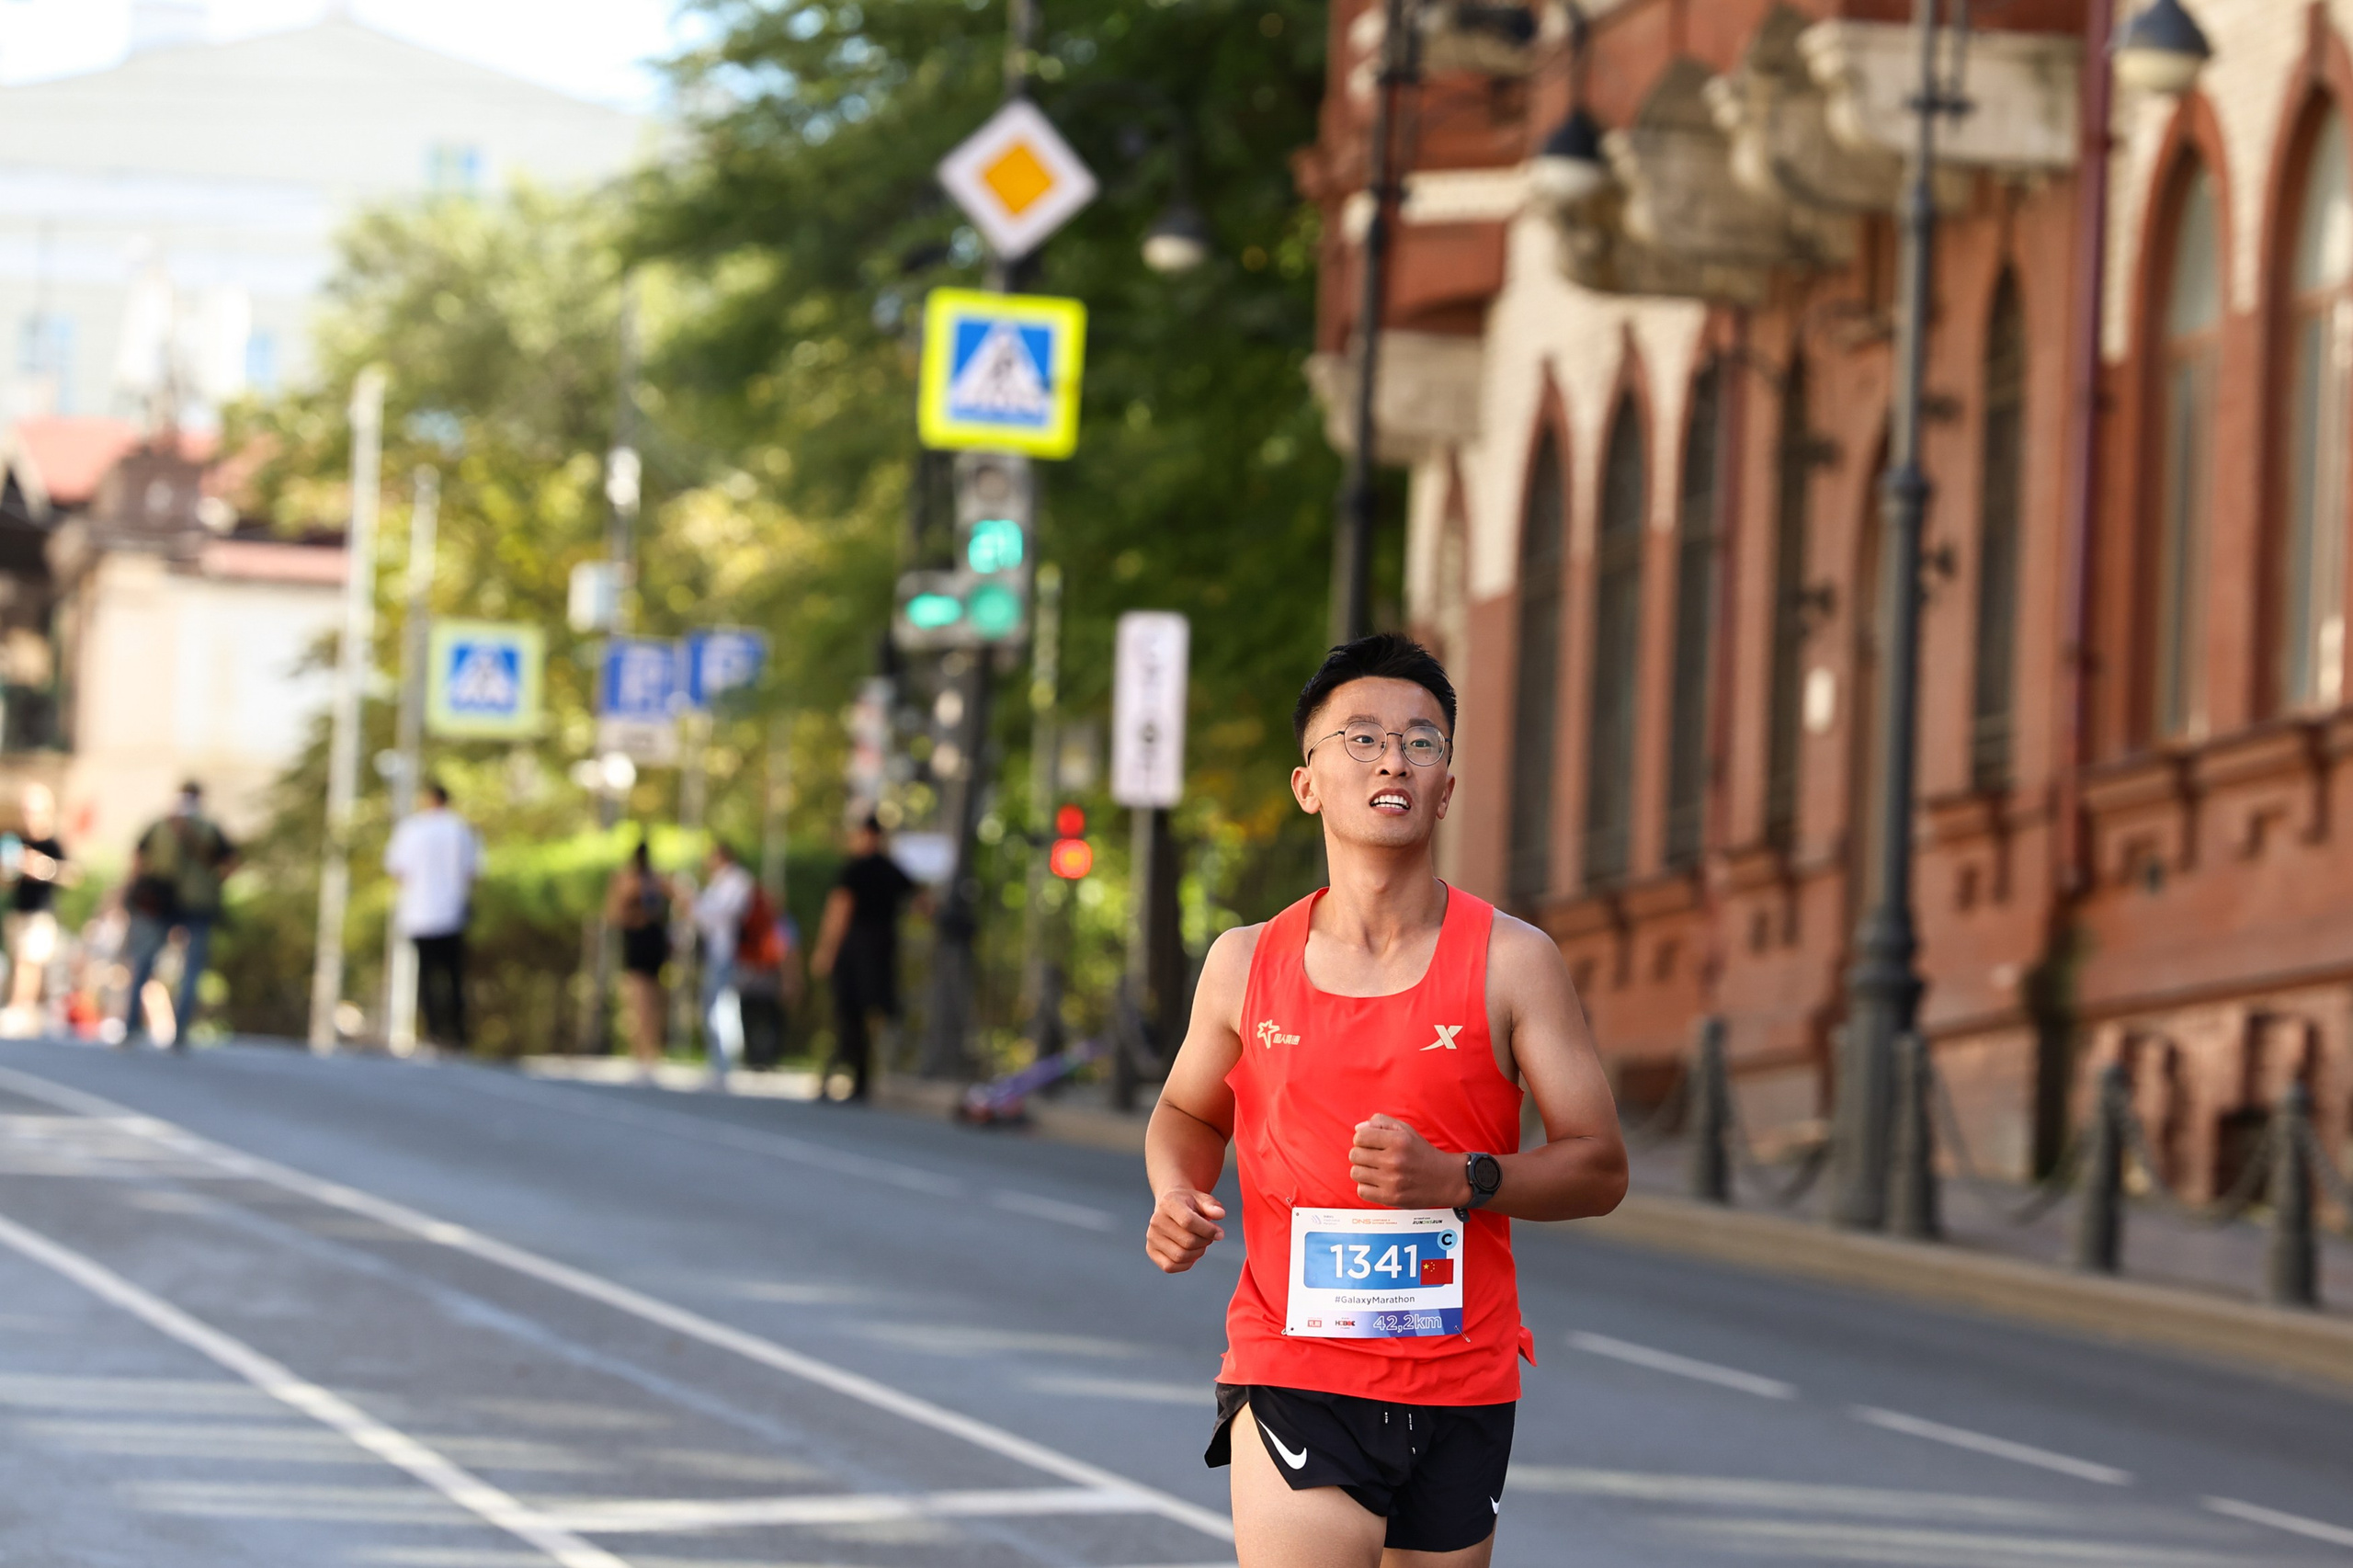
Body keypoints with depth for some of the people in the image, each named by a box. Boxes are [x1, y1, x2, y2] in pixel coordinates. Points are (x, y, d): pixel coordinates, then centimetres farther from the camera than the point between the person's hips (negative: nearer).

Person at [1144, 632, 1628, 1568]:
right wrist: (1175, 1196, 0)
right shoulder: (1246, 965, 3)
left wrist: (1461, 1179, -18)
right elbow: (1188, 1112, 22)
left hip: (1460, 1386, 1)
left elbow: (1600, 1169, -1)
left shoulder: (1511, 963, -2)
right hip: (1292, 1381, -1)